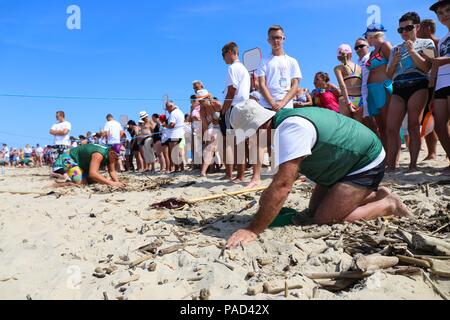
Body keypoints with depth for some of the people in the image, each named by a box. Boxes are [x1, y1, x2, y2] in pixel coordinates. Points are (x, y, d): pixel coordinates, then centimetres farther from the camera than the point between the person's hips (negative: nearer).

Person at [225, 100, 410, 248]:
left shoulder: (290, 128, -34)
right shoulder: (283, 122, -2)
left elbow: (283, 185, -41)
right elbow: (287, 172, 11)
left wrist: (252, 231, -39)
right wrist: (270, 196, -3)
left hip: (366, 163, -9)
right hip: (344, 164, 10)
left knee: (324, 220, -16)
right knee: (314, 210, 11)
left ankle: (388, 206, 2)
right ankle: (375, 194, 21)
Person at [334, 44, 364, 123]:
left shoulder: (338, 68, 6)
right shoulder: (359, 67, 15)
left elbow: (342, 85, -9)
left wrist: (348, 102, -13)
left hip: (346, 100, -3)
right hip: (360, 99, 3)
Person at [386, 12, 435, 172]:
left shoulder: (426, 43, 13)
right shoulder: (396, 49, 23)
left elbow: (426, 67, -1)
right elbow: (389, 75, 19)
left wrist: (412, 51, -7)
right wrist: (394, 62, 1)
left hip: (418, 86, -3)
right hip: (398, 89, 3)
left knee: (413, 126, -8)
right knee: (391, 128, -10)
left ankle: (413, 165, -5)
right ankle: (391, 165, -9)